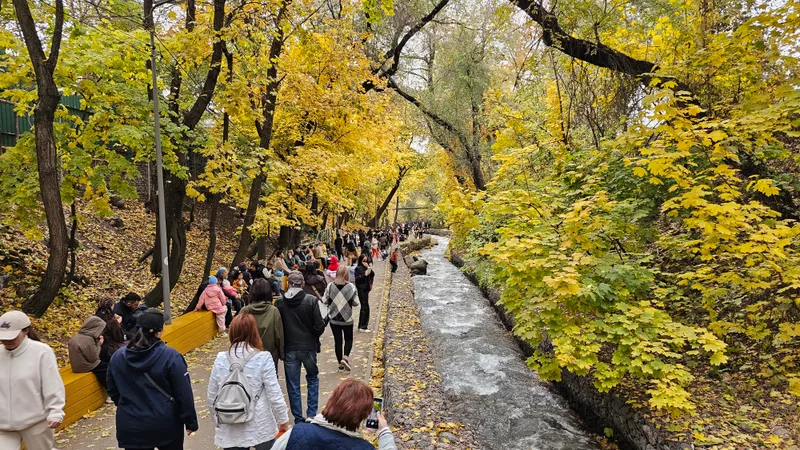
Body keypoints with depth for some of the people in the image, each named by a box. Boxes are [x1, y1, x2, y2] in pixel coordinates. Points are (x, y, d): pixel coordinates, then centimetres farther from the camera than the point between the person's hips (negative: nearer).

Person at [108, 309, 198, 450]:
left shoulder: (118, 356, -4)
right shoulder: (170, 356, -18)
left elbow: (113, 391, 10)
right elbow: (184, 393, -15)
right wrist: (191, 421, -3)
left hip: (130, 426, 3)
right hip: (166, 424, -3)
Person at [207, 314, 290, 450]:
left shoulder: (220, 360, -5)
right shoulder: (263, 359, -15)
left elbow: (212, 398, 3)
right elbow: (275, 395, -12)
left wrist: (218, 421, 19)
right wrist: (283, 421, 2)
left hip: (230, 431, 2)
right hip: (260, 428, -2)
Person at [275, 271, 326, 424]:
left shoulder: (280, 302, -8)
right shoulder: (311, 300, -13)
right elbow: (319, 325, -11)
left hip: (289, 349, 1)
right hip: (308, 347, -1)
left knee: (293, 385, 11)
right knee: (313, 379, 20)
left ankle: (298, 420, 18)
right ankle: (311, 414, 17)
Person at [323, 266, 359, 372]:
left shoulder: (330, 286, -10)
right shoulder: (351, 287, -13)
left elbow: (325, 301, -4)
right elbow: (355, 303, -9)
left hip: (333, 318, 2)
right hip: (347, 319, -1)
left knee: (337, 340, 11)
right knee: (348, 339, 16)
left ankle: (340, 365, 16)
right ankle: (345, 357, -7)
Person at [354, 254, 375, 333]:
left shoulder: (366, 268, 12)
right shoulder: (358, 268, -10)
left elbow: (372, 275, 10)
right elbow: (357, 279, -18)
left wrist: (369, 269, -6)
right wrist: (365, 274, -24)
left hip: (366, 289, 8)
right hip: (361, 290, -8)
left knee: (364, 307, 13)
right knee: (365, 307, -8)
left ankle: (362, 325, 23)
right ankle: (363, 327, -3)